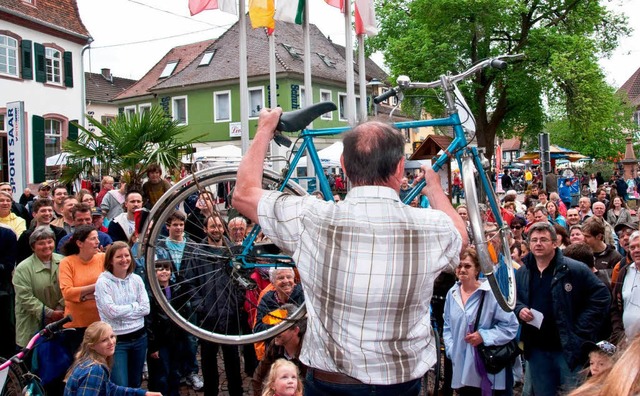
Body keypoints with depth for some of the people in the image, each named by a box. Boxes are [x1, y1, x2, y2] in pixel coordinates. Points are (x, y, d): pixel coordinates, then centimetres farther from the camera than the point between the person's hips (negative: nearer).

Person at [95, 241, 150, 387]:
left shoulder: (136, 279, 3)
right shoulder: (103, 282, -10)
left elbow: (146, 308, -3)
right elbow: (112, 312, -19)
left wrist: (122, 310, -12)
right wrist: (135, 306, -8)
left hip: (139, 337, 5)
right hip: (116, 340, -5)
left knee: (135, 385, 16)